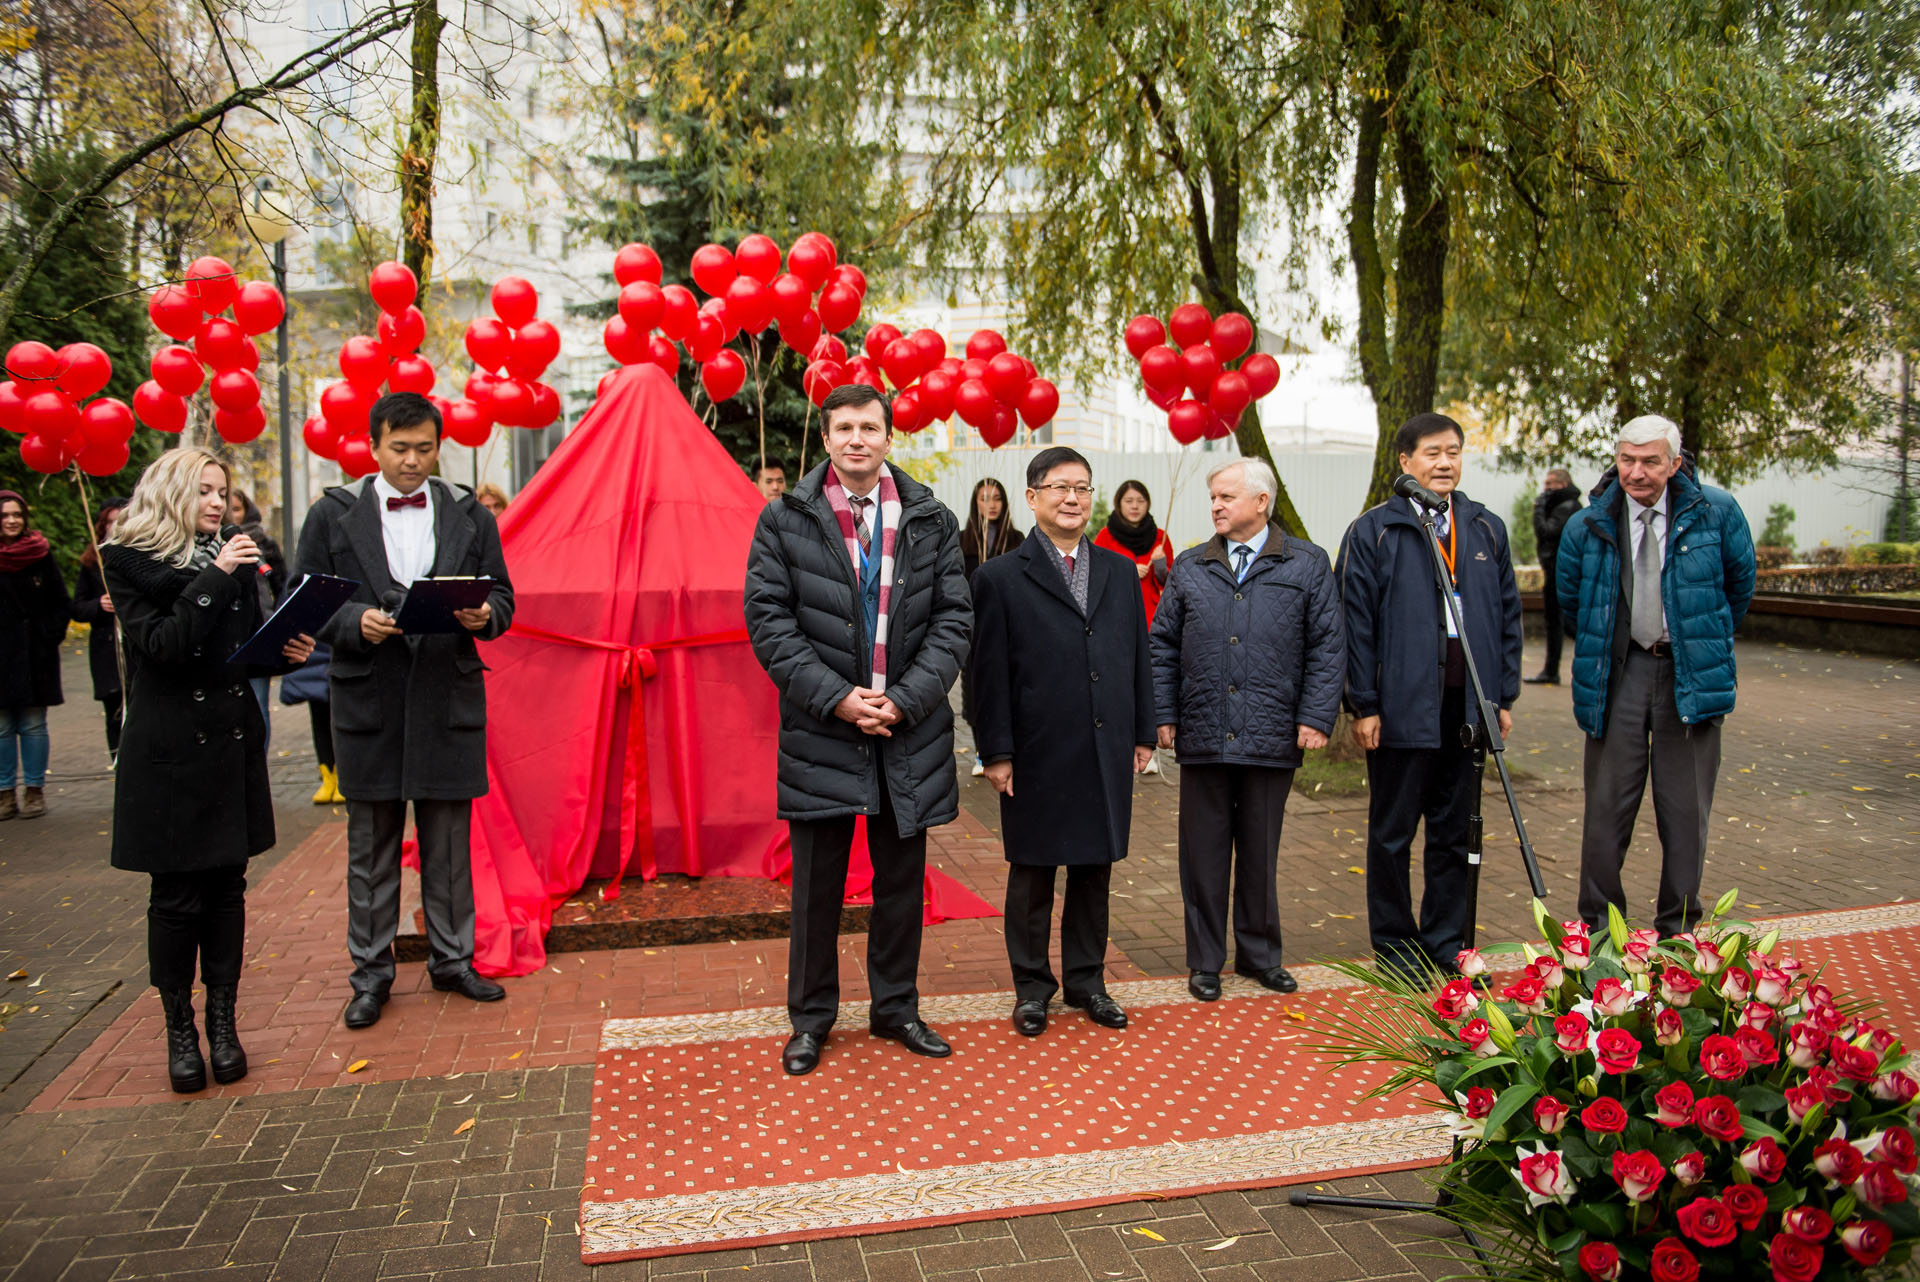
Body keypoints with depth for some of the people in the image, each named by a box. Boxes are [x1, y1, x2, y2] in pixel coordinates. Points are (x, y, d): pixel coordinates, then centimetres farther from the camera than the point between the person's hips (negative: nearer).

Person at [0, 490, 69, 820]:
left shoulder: (40, 555, 1)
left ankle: (34, 790, 12)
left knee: (33, 726, 5)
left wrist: (49, 637, -5)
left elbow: (61, 605, 4)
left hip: (35, 656, -1)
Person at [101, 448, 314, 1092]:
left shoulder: (234, 557, 10)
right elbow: (160, 645, -15)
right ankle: (180, 1030, 16)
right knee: (177, 894, 1)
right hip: (169, 747, -4)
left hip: (233, 740, 4)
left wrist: (284, 650, -5)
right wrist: (215, 579, -20)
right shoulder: (130, 561, -3)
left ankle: (223, 1023, 16)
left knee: (227, 887, 7)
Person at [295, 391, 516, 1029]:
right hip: (367, 701, -1)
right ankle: (371, 973, 20)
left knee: (449, 842, 9)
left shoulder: (470, 516, 8)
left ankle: (452, 959, 23)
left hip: (450, 699, 1)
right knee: (371, 846, 8)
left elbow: (501, 599, 9)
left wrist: (483, 615, -14)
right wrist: (356, 622, -16)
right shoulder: (333, 515, 4)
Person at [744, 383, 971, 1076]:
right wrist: (834, 697, -14)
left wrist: (905, 699, -11)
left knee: (902, 877, 13)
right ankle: (811, 1017, 24)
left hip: (909, 729, 2)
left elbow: (953, 619, 1)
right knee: (817, 882, 7)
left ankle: (896, 1007, 29)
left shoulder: (932, 521, 4)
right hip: (821, 729, -2)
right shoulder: (784, 520, 0)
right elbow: (768, 620, -5)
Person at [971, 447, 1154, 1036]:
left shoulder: (1120, 572, 12)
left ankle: (1086, 979, 28)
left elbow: (1138, 657, 13)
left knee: (1094, 871, 13)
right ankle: (1032, 987, 22)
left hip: (1107, 756, 4)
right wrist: (997, 752, -8)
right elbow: (989, 673, -5)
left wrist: (1143, 734, 10)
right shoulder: (1000, 579, -2)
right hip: (1037, 759, -4)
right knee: (1032, 876, 7)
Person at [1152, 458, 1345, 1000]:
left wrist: (1316, 717, -5)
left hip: (1273, 737, -1)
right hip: (1202, 734, 1)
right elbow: (1163, 646, 10)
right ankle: (1205, 960, 20)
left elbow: (1328, 646, 2)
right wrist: (1164, 715, 2)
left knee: (1260, 853, 11)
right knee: (1205, 853, 7)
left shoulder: (1307, 564, 4)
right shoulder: (1189, 568, 8)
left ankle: (1260, 954, 27)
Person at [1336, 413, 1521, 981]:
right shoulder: (1372, 532, -3)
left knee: (1455, 832, 12)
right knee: (1392, 832, 6)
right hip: (1401, 707, -4)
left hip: (1467, 707, 4)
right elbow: (1355, 621, -5)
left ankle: (1446, 940, 25)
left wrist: (1505, 696, 8)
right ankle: (1394, 941, 20)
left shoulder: (1488, 529, 11)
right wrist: (1363, 705, -9)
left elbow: (1508, 615, 14)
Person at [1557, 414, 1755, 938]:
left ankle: (1677, 932, 19)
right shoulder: (1587, 527, 0)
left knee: (1686, 811, 4)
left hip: (1690, 676, 0)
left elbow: (1740, 583, 13)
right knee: (1606, 807, 3)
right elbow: (1570, 601, 16)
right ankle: (1598, 930, 15)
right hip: (1617, 678, 1)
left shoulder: (1716, 513, -3)